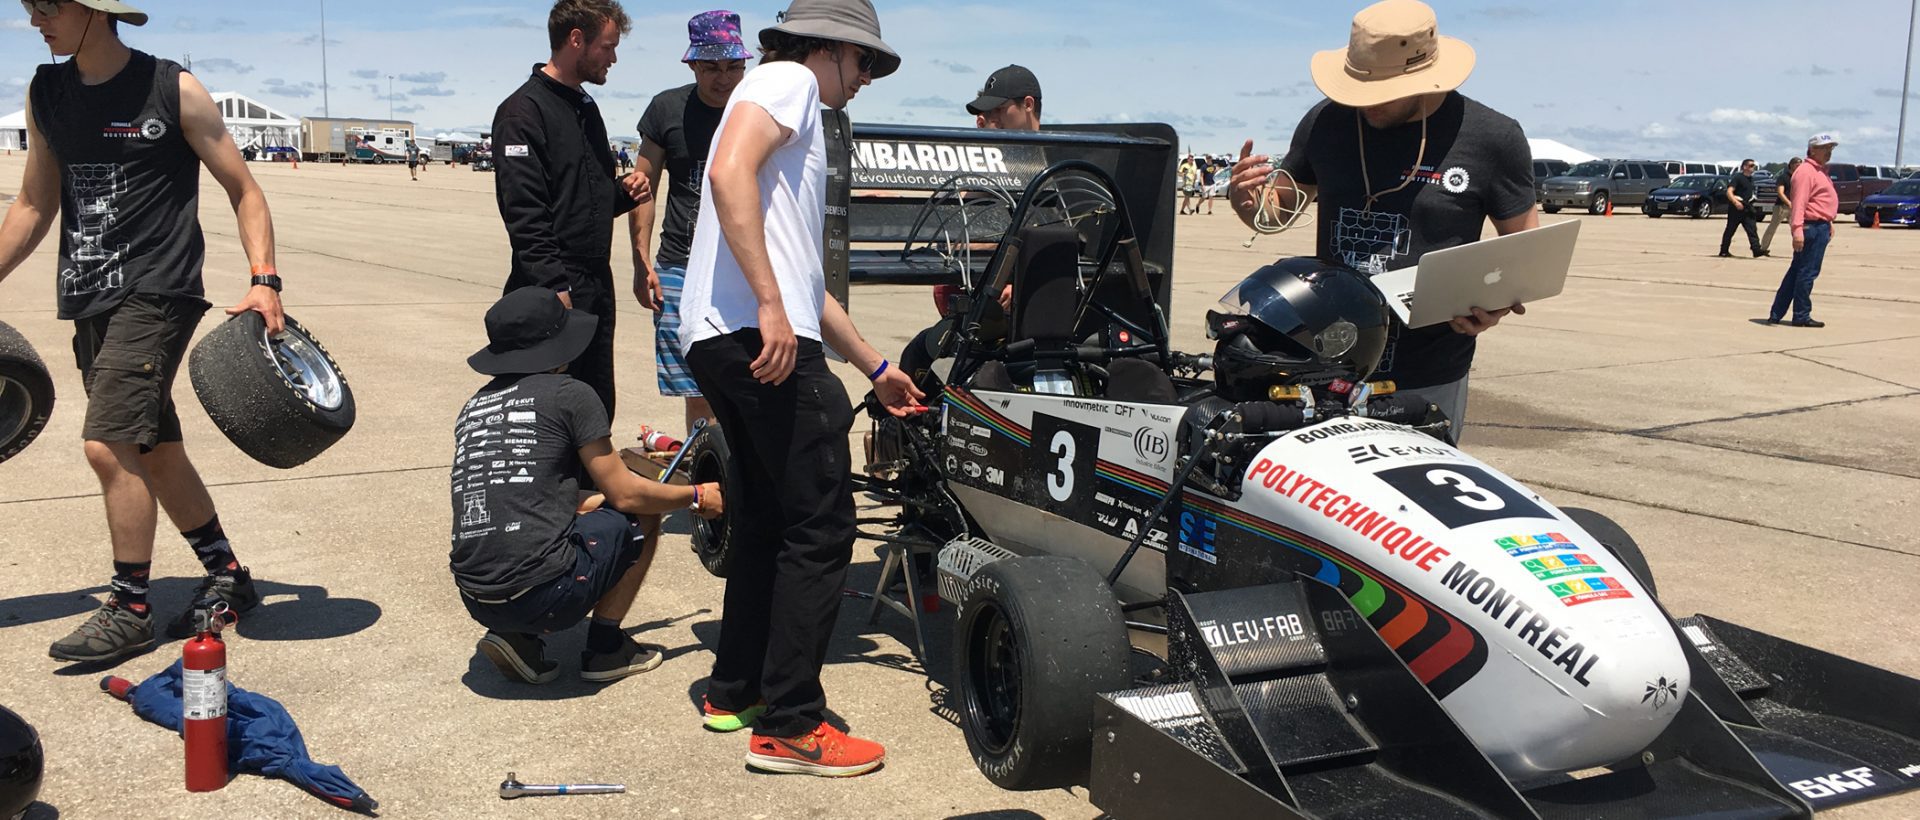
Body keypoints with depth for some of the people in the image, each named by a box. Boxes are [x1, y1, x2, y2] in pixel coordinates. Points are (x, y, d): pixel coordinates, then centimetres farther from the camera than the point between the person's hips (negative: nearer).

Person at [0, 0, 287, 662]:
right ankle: (229, 579, 25)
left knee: (109, 446, -15)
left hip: (156, 292, -7)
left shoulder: (173, 91, -6)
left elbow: (243, 190, -3)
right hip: (89, 300, 7)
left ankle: (129, 611, 0)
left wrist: (264, 278, -16)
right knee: (155, 453, 11)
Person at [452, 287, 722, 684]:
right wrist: (697, 497, 17)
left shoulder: (474, 407, 16)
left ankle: (516, 636, 13)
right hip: (541, 594, -6)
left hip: (476, 601, 7)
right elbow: (625, 495, 1)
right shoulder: (569, 394, -2)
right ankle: (605, 649, 15)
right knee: (642, 515, 14)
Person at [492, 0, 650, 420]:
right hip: (553, 292, -8)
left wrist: (622, 192, 5)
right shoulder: (523, 111, -9)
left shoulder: (587, 107, 18)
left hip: (597, 287, 9)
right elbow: (524, 214, -17)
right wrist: (555, 288, -22)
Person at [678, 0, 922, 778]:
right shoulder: (788, 78, 1)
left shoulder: (798, 123, 29)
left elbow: (806, 276, 32)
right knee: (820, 527, -5)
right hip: (758, 335, -10)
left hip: (720, 340, 10)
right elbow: (729, 172, -20)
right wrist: (771, 306, -24)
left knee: (769, 515, 20)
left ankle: (734, 691, 29)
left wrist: (875, 367, 36)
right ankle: (789, 727, 1)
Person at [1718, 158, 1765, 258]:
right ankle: (1723, 251, 11)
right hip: (1736, 208, -7)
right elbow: (1729, 192, -21)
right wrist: (1736, 202, -35)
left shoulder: (1751, 179, 14)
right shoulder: (1738, 177, -10)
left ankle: (1756, 249, -14)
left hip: (1747, 209, 7)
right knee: (1730, 230, 2)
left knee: (1752, 229, -6)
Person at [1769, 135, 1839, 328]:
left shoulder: (1820, 171, 20)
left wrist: (1829, 224, 28)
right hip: (1812, 227, -11)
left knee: (1796, 272, 11)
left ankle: (1776, 315, 14)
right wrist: (1797, 228, -32)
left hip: (1820, 227, 11)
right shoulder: (1806, 171, -13)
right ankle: (1801, 316, 0)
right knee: (1807, 272, -6)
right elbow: (1799, 201, -23)